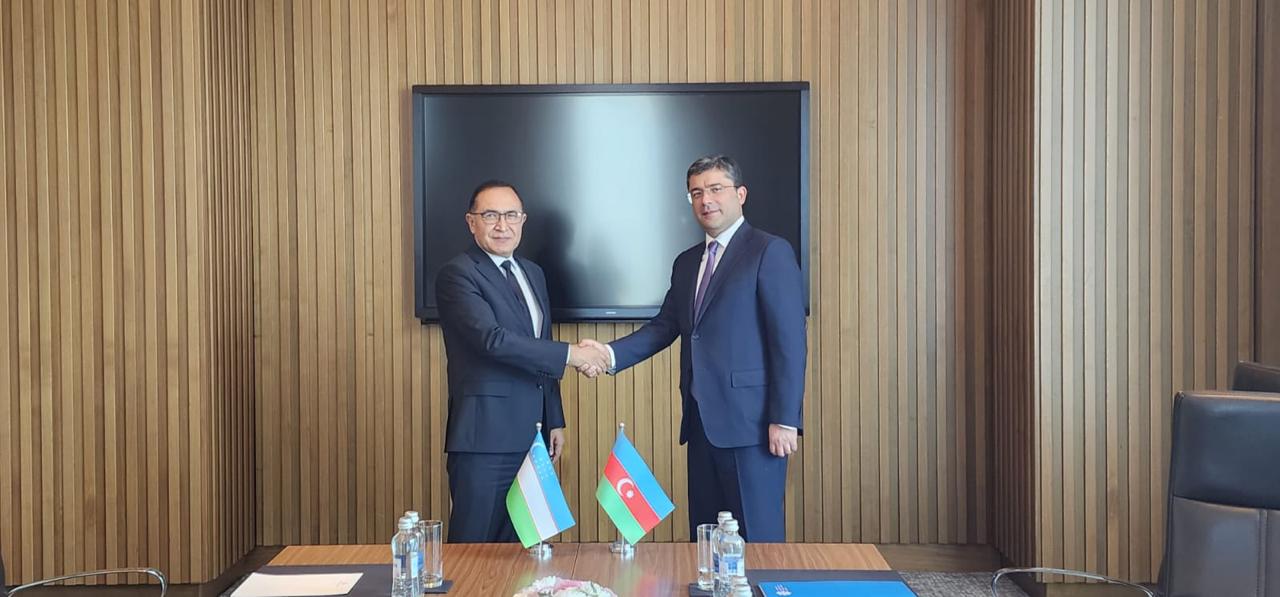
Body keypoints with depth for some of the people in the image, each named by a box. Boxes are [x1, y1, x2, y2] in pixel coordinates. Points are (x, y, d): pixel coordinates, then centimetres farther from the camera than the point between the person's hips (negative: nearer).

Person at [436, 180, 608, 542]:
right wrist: (569, 355, -19)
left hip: (532, 436, 8)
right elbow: (493, 339, -22)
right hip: (485, 438, -7)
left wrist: (555, 420, 17)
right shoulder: (457, 275, -9)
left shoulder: (533, 274, 17)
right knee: (474, 545, -3)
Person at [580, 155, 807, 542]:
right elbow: (664, 327, 13)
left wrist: (784, 420, -16)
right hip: (702, 423, 7)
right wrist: (610, 354, -5)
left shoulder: (770, 252, -5)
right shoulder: (687, 263, 18)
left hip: (750, 422, -7)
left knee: (758, 538, -3)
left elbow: (790, 340, -11)